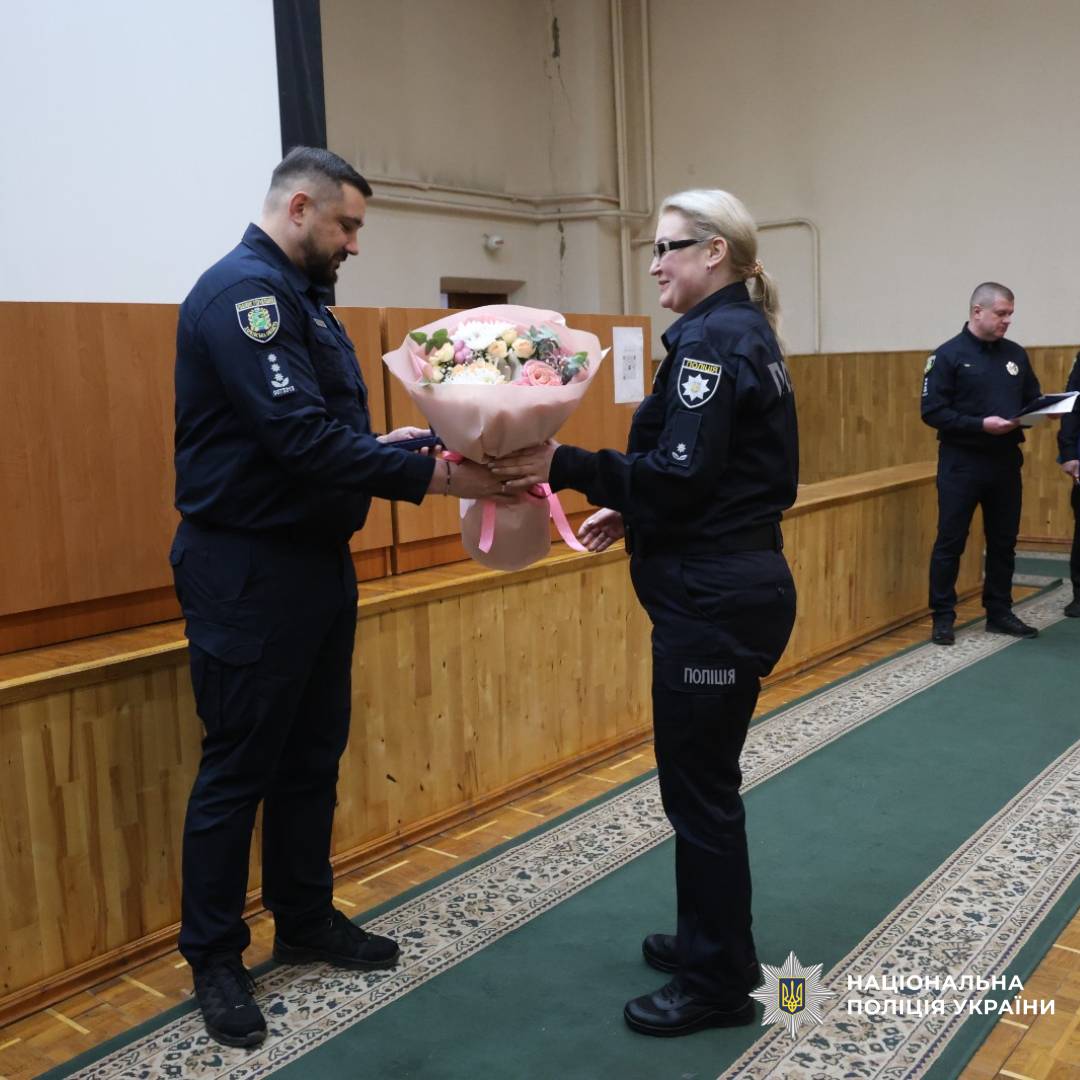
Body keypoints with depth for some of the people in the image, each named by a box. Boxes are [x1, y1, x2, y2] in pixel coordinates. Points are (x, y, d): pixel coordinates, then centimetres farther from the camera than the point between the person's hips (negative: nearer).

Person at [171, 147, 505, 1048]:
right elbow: (298, 438, -25)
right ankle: (215, 956, 19)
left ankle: (306, 921, 32)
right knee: (239, 766, 2)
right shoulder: (242, 290, -16)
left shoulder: (299, 296, 16)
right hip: (247, 569, -10)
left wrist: (393, 442, -2)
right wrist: (430, 476, -22)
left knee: (312, 755, 17)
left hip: (316, 559, 10)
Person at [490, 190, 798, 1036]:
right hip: (734, 584, 10)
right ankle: (711, 943, 35)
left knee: (699, 786, 2)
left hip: (714, 600, -10)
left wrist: (564, 467, -23)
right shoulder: (744, 333, 16)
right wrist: (633, 514, 14)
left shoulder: (712, 339, -14)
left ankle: (717, 985, 18)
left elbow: (681, 474, -22)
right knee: (703, 778, 19)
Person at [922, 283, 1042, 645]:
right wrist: (980, 424, -21)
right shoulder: (949, 355, -7)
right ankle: (943, 617, 9)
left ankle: (999, 612, 23)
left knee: (1003, 542, 12)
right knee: (950, 542, 0)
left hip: (1006, 461, 6)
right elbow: (932, 411, -13)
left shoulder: (1015, 354, 10)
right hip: (962, 462, -5)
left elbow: (1033, 399, 15)